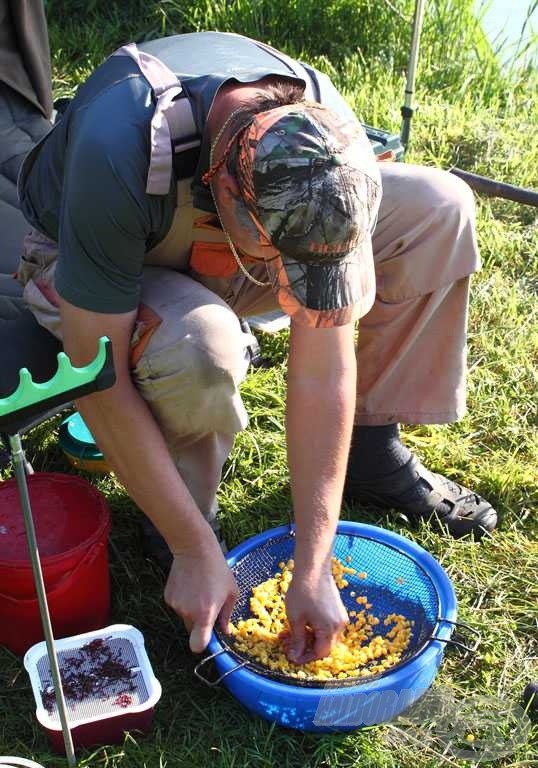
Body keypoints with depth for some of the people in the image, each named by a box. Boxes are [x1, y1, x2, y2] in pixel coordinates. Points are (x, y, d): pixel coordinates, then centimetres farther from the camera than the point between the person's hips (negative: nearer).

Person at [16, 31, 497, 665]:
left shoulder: (329, 146, -28)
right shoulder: (119, 155, -40)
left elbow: (324, 369, -25)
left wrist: (312, 571, -23)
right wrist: (196, 552, -27)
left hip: (219, 239, 4)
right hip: (88, 260, -3)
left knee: (439, 206, -14)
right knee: (200, 346, -40)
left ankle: (372, 448, -2)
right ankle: (191, 499, -7)